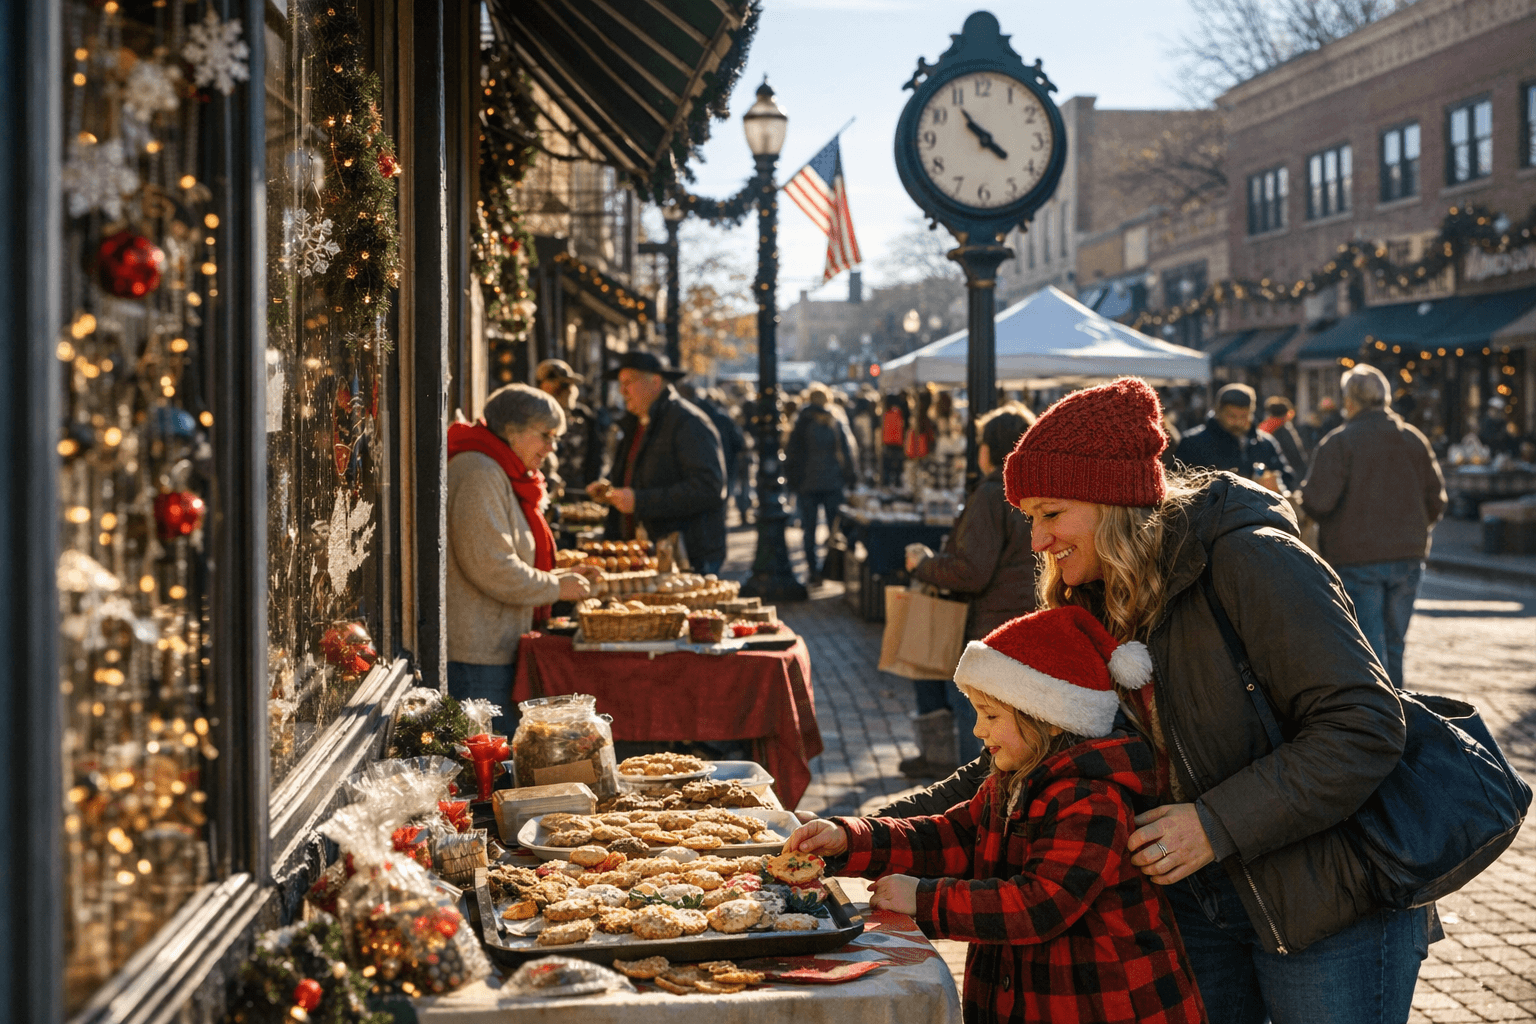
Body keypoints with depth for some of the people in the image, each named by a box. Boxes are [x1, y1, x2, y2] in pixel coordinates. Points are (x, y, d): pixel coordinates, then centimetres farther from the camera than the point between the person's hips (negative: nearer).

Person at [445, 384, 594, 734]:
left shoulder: (504, 475, 20)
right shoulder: (480, 474, -14)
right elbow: (491, 567, -20)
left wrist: (556, 577, 13)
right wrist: (555, 587, -9)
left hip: (495, 647, 11)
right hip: (476, 653, -11)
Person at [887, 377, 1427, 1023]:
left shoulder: (1251, 562, -19)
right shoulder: (1094, 606, 5)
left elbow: (1365, 728, -23)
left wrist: (1217, 824, -26)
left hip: (1328, 908, -7)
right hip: (1194, 901, 7)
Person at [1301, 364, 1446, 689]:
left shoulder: (1338, 443, -10)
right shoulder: (1414, 440, 7)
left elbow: (1318, 501, -19)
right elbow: (1436, 501, 8)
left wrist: (1302, 496, 4)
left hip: (1355, 558, -5)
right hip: (1407, 556, 5)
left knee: (1367, 648, -3)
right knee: (1394, 644, 16)